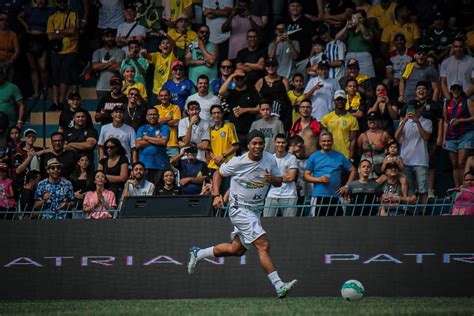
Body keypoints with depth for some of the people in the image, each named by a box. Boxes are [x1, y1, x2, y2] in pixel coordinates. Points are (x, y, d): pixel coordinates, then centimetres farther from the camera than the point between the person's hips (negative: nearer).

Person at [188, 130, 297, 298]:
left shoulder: (270, 160, -2)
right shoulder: (238, 162, -14)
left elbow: (279, 182, 7)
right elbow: (218, 173, 1)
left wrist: (272, 179, -16)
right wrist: (217, 195, -11)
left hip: (256, 209, 7)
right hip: (239, 209, -7)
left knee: (237, 249, 17)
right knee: (263, 245, -19)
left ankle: (198, 254, 36)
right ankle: (279, 286, -23)